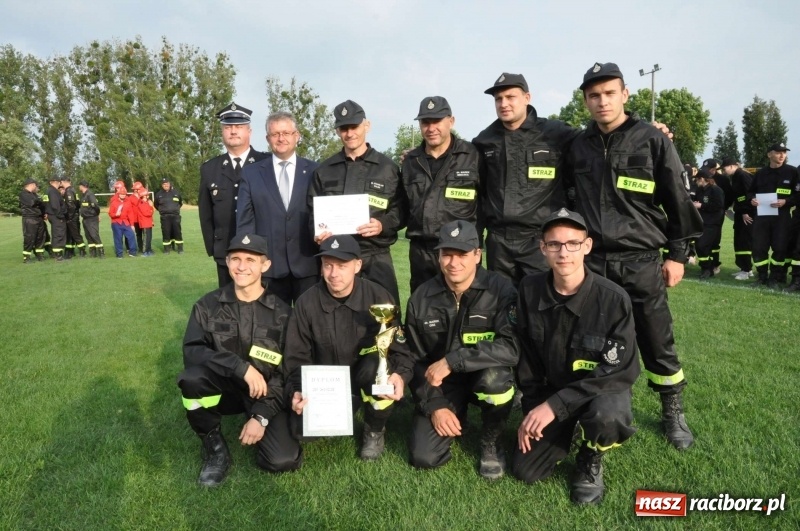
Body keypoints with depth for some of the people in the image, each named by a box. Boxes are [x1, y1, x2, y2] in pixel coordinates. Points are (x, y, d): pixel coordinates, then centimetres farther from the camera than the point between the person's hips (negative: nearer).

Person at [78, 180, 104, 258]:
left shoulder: (90, 194, -15)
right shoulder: (83, 195, 13)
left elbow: (95, 205, -23)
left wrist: (97, 214, -10)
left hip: (92, 219, -9)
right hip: (85, 219, 9)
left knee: (95, 235, -12)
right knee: (88, 237, 10)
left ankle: (101, 253, -9)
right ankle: (93, 253, 16)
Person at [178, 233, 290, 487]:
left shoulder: (281, 312, -8)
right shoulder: (208, 305, -6)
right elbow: (192, 352, -18)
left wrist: (262, 416, -19)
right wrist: (242, 367, -30)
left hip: (264, 392, 0)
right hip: (223, 387, 0)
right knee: (191, 378, -33)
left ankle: (256, 418, 16)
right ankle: (215, 449, -8)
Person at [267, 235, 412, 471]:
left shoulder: (378, 297, -11)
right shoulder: (307, 302, -9)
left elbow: (400, 348, -7)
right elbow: (297, 358, -3)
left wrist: (400, 375, -29)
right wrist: (297, 391, -22)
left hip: (366, 381, 0)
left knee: (376, 364, -38)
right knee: (281, 460, -17)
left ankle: (375, 430, -3)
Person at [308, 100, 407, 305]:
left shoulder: (387, 167, 7)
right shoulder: (324, 170, 13)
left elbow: (401, 211, 4)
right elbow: (312, 211, 14)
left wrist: (382, 225, -14)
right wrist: (317, 233, -5)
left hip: (376, 258, -2)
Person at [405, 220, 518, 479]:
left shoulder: (500, 289, -19)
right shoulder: (421, 298, -9)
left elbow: (511, 347, -31)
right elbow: (416, 360, -1)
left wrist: (451, 361, -35)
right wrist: (434, 405, -10)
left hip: (484, 375, -2)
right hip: (442, 384, 2)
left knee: (495, 377, -37)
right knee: (423, 457, -12)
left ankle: (491, 442, -4)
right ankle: (457, 417, 22)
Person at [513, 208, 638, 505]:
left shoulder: (613, 299, -25)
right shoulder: (530, 290, -13)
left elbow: (620, 372, -24)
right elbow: (526, 358, 0)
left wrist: (555, 405, -30)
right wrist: (532, 409, -3)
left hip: (604, 388, -3)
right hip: (552, 387, 3)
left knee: (605, 416, -38)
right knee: (526, 471, -3)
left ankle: (590, 461, -1)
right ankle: (565, 433, 28)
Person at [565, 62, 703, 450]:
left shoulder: (653, 141, -2)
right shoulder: (578, 147, 7)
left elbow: (677, 200, 1)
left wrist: (678, 254, 0)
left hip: (640, 262, -2)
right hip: (591, 262, 3)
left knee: (657, 343, 6)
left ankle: (673, 413, 26)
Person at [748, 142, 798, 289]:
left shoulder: (792, 171, 1)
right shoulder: (760, 173, 10)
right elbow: (750, 191, 18)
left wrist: (786, 201, -16)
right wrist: (752, 199, -3)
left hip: (782, 216, -2)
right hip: (761, 215, 3)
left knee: (779, 248, -1)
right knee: (758, 247, 1)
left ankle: (775, 278, 12)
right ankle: (762, 276, 15)